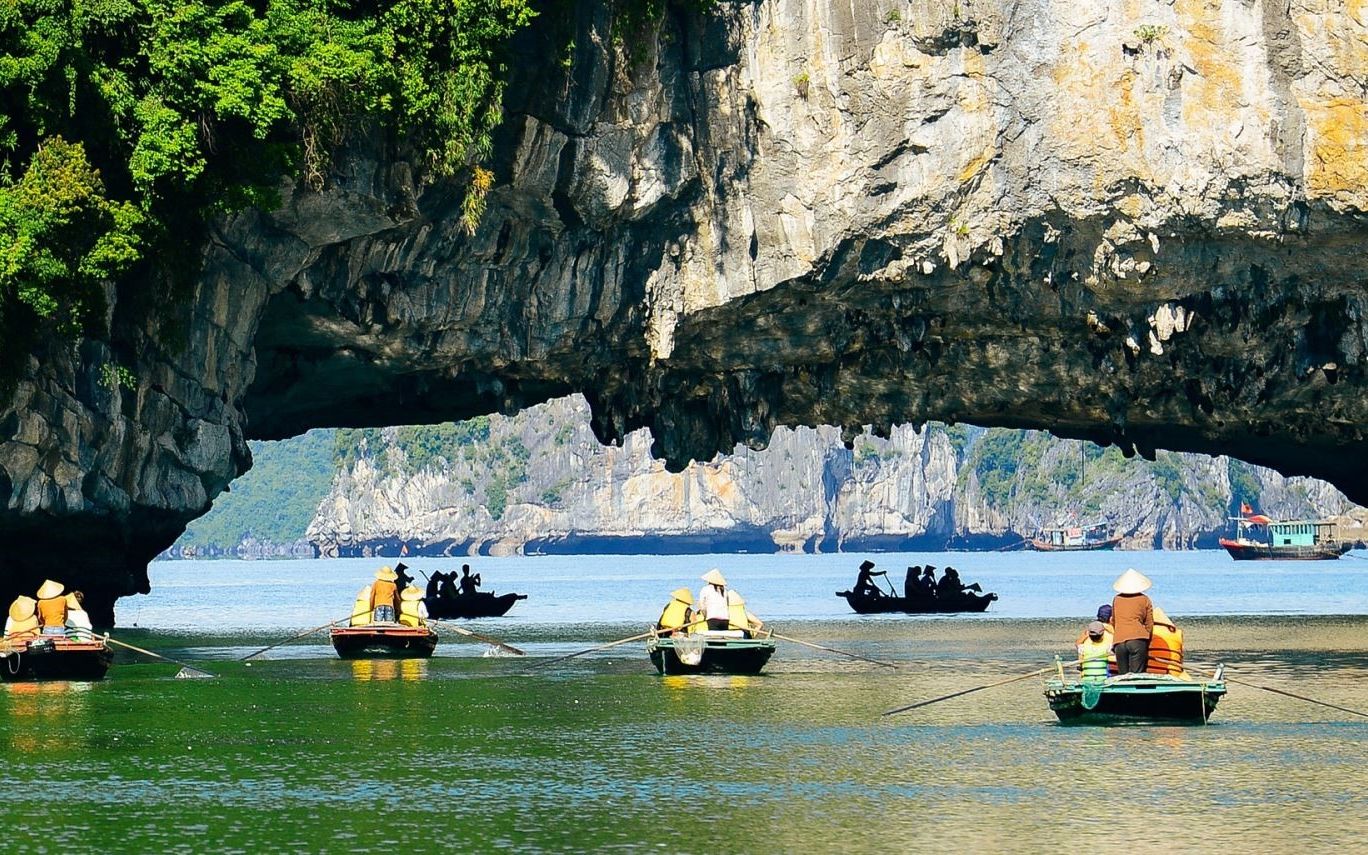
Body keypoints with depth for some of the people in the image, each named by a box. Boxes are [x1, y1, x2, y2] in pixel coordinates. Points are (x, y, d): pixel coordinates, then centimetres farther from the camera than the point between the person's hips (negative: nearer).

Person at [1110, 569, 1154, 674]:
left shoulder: (1116, 599, 16)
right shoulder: (1144, 600, 8)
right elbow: (1149, 624, 9)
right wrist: (1146, 646, 16)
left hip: (1118, 641, 2)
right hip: (1138, 639, -2)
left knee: (1122, 676, 4)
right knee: (1137, 675, -7)